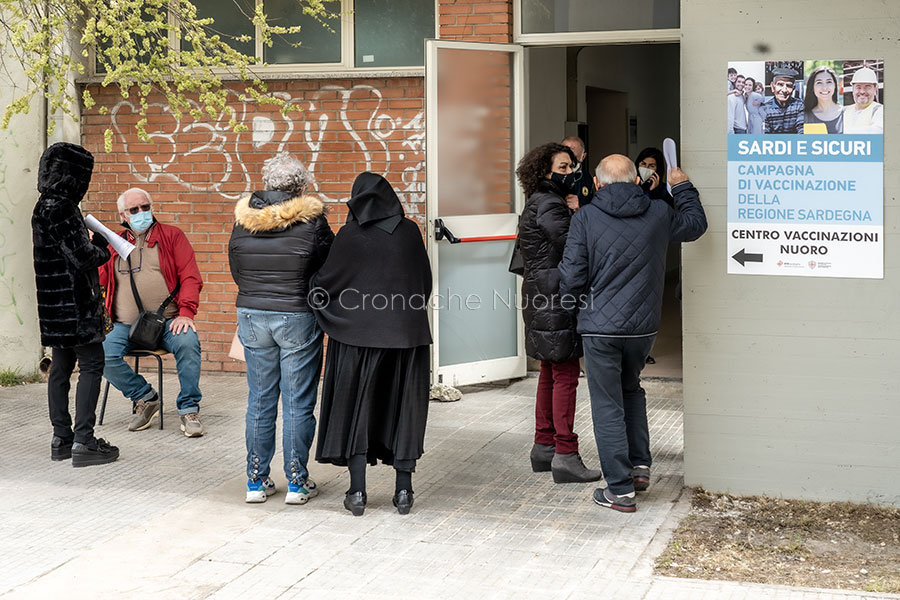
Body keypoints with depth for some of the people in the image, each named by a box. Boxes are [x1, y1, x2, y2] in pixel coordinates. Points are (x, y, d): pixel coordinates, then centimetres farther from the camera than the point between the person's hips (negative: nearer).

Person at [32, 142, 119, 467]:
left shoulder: (46, 206, 12)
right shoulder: (60, 209, -18)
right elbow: (82, 257, -20)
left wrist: (94, 246, 8)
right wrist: (102, 248, -1)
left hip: (56, 306, 10)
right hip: (74, 305, -10)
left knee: (61, 367, 13)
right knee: (92, 365, -5)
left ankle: (62, 439, 19)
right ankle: (83, 442, -5)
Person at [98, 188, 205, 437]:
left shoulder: (172, 236, 9)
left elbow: (190, 276, 2)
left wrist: (185, 312, -12)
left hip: (167, 322, -2)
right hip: (125, 325, 2)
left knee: (188, 342, -32)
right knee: (102, 354, -24)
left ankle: (188, 408, -15)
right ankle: (144, 397, -2)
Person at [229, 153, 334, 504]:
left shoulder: (242, 221, 1)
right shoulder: (312, 222, -11)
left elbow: (236, 272, 11)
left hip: (251, 315, 4)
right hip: (299, 318, -3)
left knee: (260, 401, 12)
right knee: (298, 403, 5)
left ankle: (256, 481, 17)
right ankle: (297, 483, 11)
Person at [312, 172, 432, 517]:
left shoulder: (349, 236, -7)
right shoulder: (409, 232, 0)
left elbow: (325, 282, -4)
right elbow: (426, 282, 6)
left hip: (359, 333, -2)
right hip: (405, 333, 2)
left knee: (356, 407, 7)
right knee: (403, 407, 10)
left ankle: (357, 492, 4)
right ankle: (403, 490, 11)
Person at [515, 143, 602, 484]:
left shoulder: (539, 203, 18)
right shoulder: (548, 205, -14)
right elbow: (571, 244, -22)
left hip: (541, 298, 11)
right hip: (556, 298, -11)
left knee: (550, 373, 16)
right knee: (566, 376, -8)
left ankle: (543, 447, 23)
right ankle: (565, 456, -5)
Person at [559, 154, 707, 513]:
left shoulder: (585, 217, -9)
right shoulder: (658, 214, 0)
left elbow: (571, 278, -10)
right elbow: (696, 224, 21)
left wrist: (576, 301, 12)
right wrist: (683, 187, 35)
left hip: (600, 327, -4)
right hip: (644, 325, 4)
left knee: (607, 405, 4)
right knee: (631, 390, 26)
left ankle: (620, 490, 6)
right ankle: (640, 465, 22)